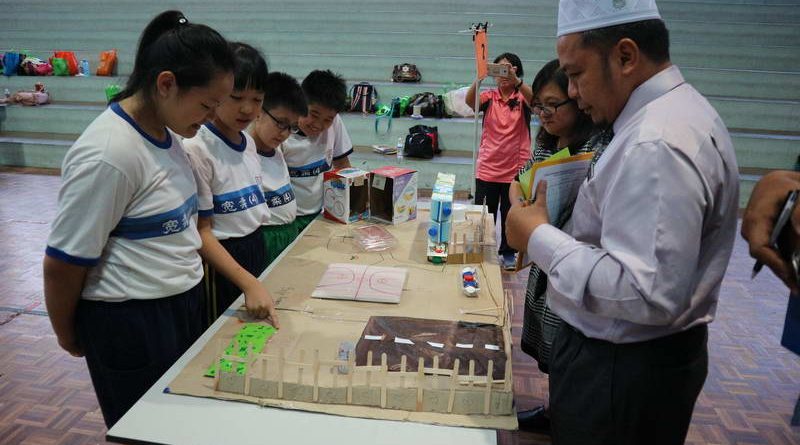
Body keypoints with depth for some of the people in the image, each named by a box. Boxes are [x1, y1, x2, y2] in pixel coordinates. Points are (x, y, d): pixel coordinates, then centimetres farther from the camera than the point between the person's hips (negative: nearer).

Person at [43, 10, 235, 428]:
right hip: (131, 322, -8)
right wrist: (68, 336, -1)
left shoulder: (165, 132, 1)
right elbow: (63, 263, -16)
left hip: (181, 306, 8)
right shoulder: (108, 155, -25)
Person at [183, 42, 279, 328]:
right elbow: (201, 232, -18)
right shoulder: (196, 149, -19)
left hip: (256, 250, 8)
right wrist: (249, 283, -27)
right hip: (220, 261, -7)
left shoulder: (248, 142, 5)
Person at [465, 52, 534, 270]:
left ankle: (508, 253, 29)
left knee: (511, 215, 12)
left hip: (515, 169, -1)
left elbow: (535, 101, -25)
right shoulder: (489, 97, 2)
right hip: (487, 168, 1)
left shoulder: (523, 97, -1)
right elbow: (469, 101, -19)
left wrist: (515, 80, -40)